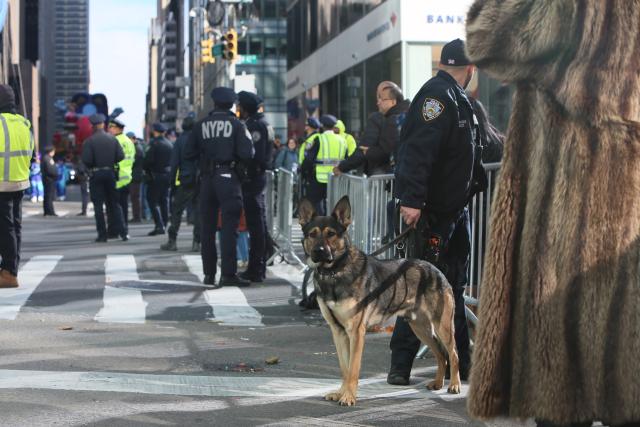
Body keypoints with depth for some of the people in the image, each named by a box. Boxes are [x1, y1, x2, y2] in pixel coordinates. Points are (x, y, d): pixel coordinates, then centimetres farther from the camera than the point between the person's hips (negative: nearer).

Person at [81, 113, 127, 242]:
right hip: (110, 173, 3)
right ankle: (122, 232, 5)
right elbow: (121, 156, -3)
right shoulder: (113, 139, 2)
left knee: (98, 205, 2)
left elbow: (86, 160, -15)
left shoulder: (89, 141, -9)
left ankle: (102, 235, 0)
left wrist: (90, 167, 5)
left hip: (96, 174, -3)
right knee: (113, 204, 11)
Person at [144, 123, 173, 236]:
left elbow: (148, 160, -15)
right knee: (164, 200, 12)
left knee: (153, 200, -4)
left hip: (156, 175, -7)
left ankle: (159, 225, -15)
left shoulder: (154, 143, -12)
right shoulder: (169, 144, 10)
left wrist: (146, 170, 1)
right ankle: (164, 224, 13)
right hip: (167, 174, 7)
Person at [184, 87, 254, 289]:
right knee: (229, 226, -3)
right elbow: (247, 154, -10)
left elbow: (188, 153, 4)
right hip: (228, 178, -3)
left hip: (207, 179, 3)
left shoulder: (201, 125, 4)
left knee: (207, 227, 10)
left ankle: (209, 274, 13)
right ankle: (229, 274, -9)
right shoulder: (236, 124, -3)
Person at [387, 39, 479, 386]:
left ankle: (460, 363, 21)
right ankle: (400, 364, -5)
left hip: (456, 210, 10)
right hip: (433, 211, -10)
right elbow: (418, 149, -26)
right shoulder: (436, 96, -16)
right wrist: (412, 200, -33)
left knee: (453, 287, 14)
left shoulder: (456, 99, 17)